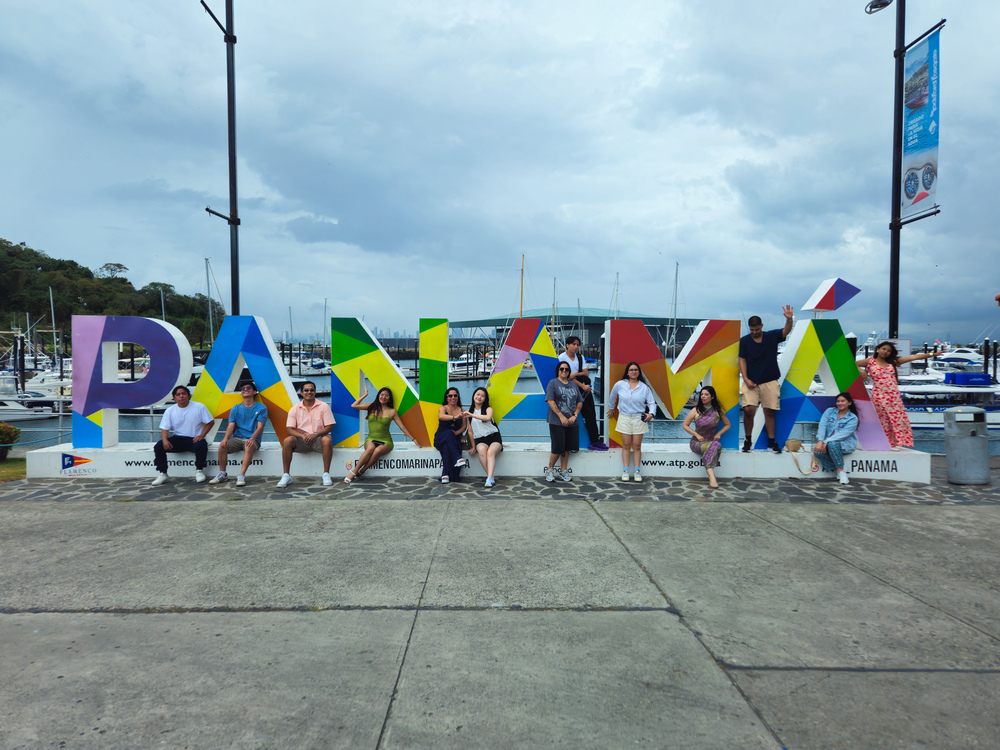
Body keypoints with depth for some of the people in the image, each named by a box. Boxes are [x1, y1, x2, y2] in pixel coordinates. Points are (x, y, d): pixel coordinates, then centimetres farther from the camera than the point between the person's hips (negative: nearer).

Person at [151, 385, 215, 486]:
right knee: (158, 446, -20)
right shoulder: (170, 411, 7)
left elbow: (210, 422, 1)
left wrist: (201, 435, -13)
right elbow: (165, 429, 4)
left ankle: (199, 470, -12)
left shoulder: (199, 407, 0)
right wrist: (165, 440, -19)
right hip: (178, 439, 3)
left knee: (201, 446, -36)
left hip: (194, 439, -3)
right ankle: (162, 474, -10)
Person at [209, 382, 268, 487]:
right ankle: (222, 474, -11)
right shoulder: (236, 409, 14)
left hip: (252, 439, -3)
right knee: (222, 445, -26)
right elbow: (231, 426, 3)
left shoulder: (261, 408, 4)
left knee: (249, 447, -38)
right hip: (236, 438, 3)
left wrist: (252, 438, -26)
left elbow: (260, 426, -6)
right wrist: (226, 438, -18)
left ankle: (241, 475, -37)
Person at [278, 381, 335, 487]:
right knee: (287, 441, -28)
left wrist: (315, 434, -21)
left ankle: (326, 474, -26)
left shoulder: (324, 407, 1)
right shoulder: (294, 409, 5)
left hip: (318, 439, -1)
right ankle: (286, 476, -20)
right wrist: (302, 436, -21)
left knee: (327, 440, -35)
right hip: (301, 440, 2)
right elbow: (289, 429, -2)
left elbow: (329, 427, -4)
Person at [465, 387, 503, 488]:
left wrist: (472, 415, -30)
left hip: (494, 437, -2)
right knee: (481, 450, -33)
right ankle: (491, 478, -33)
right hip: (480, 440, 2)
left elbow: (488, 418, -23)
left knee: (490, 452, -33)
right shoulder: (469, 412, 14)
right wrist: (473, 446, 10)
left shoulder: (488, 409, 3)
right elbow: (470, 431, 15)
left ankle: (489, 479, -45)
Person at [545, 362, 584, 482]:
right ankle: (550, 470, 11)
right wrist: (561, 417, -15)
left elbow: (580, 402, 12)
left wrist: (574, 415, -4)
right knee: (558, 448, -8)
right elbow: (550, 401, -10)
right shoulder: (553, 383, -1)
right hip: (557, 422, -5)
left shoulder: (573, 385, 14)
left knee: (567, 448, 8)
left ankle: (563, 472, 18)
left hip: (572, 422, 5)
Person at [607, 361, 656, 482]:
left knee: (637, 445, 1)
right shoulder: (620, 385, 2)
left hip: (639, 418, 0)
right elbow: (612, 397, 20)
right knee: (626, 445, 0)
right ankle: (625, 471, 5)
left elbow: (652, 402, 5)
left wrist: (651, 414, -13)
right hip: (624, 418, 0)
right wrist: (612, 408, 32)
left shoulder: (644, 387, 2)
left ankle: (637, 472, 6)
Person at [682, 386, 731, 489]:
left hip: (712, 441, 2)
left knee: (718, 445, -37)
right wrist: (697, 435, -7)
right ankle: (712, 477, -45)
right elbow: (684, 425, 4)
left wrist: (719, 434, 0)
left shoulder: (718, 411, 7)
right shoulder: (696, 410, 2)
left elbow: (728, 425, 18)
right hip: (697, 442, -2)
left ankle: (711, 476, -35)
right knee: (711, 447, -37)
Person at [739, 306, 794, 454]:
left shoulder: (772, 336, 4)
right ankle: (748, 440, 4)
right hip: (751, 382, -1)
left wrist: (789, 319, -33)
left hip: (770, 381, 1)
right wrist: (746, 379, -7)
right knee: (749, 410, -13)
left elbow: (786, 331, -12)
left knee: (769, 412, 4)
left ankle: (771, 442, 14)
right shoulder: (744, 341, 3)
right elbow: (742, 360, 2)